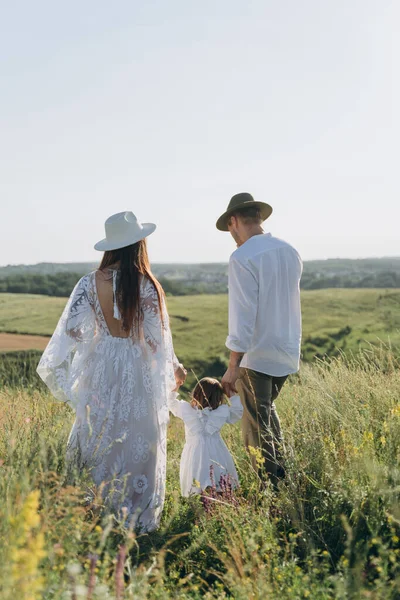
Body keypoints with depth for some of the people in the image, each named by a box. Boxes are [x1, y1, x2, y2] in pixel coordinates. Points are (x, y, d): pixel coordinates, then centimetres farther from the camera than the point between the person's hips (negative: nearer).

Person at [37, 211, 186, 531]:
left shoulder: (91, 282, -7)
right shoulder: (148, 286, -13)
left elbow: (71, 328, -10)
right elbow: (157, 339, -8)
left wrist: (55, 366, 4)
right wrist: (174, 368, 8)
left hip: (100, 367, 3)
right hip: (137, 372, -3)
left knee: (97, 442, 18)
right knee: (137, 444, 10)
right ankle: (137, 519, 19)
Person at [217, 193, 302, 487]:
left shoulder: (243, 258, -17)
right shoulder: (291, 252, 5)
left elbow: (242, 316, -20)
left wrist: (233, 367, -15)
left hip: (256, 355, -7)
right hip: (288, 352, 7)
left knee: (257, 426, 5)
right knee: (267, 409, 26)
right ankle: (280, 472, 30)